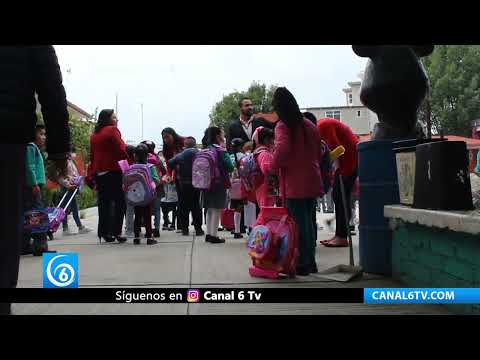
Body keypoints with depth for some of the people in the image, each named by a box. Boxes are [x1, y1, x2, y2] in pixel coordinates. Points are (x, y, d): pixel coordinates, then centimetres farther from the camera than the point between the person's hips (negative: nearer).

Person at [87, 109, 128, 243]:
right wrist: (127, 156, 2)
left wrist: (91, 174, 17)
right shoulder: (112, 130, -4)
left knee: (104, 202, 9)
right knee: (119, 201, -3)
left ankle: (104, 232, 9)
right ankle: (116, 231, -9)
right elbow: (121, 150, -14)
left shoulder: (94, 134, 16)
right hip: (112, 171, -7)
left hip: (98, 172, 7)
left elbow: (92, 155, 16)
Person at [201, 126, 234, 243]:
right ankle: (214, 235, 3)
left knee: (210, 210, 15)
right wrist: (225, 151, -3)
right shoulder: (220, 151, -15)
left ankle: (209, 234, 21)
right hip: (219, 185, -7)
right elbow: (230, 167, -15)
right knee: (216, 210, 0)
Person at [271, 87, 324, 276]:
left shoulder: (282, 126, -10)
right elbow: (319, 153, 15)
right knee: (308, 221, 15)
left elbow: (282, 149, -25)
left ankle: (302, 264, 5)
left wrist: (274, 166, -9)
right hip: (312, 181, 6)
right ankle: (311, 261, 22)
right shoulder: (309, 125, 10)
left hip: (295, 184, -6)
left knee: (299, 223, 0)